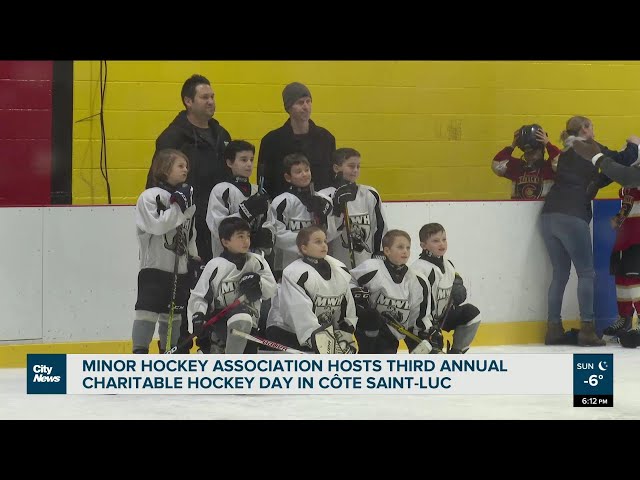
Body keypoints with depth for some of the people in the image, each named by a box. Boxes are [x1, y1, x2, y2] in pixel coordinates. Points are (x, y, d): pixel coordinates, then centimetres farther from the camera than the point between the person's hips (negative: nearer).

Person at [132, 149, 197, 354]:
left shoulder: (185, 197, 11)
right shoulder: (150, 197, -9)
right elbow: (158, 225, -22)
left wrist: (195, 259, 15)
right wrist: (178, 206, -19)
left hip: (179, 267, 6)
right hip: (155, 266, -6)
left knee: (173, 314, 11)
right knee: (147, 310, -12)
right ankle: (139, 353, -11)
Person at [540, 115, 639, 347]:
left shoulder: (567, 154, 22)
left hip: (549, 215, 7)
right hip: (572, 218, -7)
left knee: (560, 273, 13)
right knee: (586, 273, -1)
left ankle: (553, 328, 9)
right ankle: (587, 329, -7)